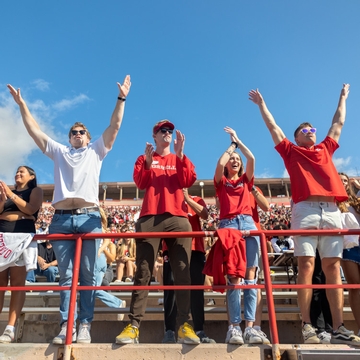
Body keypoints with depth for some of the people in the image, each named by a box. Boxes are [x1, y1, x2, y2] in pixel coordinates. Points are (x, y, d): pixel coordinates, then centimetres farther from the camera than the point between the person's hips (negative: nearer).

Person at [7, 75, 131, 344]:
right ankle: (65, 325, 5)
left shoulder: (96, 151, 17)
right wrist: (21, 104, 15)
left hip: (88, 218, -2)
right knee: (66, 274, 3)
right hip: (61, 219, 2)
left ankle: (85, 325, 2)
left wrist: (121, 99, 4)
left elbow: (114, 126, 9)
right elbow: (34, 130, 20)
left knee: (88, 274, -2)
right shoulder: (59, 151, 23)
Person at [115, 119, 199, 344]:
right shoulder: (144, 158, 21)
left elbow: (188, 181, 3)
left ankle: (184, 325, -6)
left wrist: (180, 154, -3)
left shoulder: (180, 160, 23)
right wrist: (148, 162, -11)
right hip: (150, 218, -1)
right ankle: (134, 325, -7)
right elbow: (140, 183, 3)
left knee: (182, 272, -7)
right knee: (143, 272, -6)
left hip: (177, 218, 1)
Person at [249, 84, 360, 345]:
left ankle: (339, 328, 1)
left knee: (333, 267, 0)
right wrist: (261, 104, 30)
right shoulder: (290, 151, 18)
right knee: (306, 266, -9)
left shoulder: (326, 149, 28)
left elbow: (338, 123, 41)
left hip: (332, 211, 4)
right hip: (306, 210, -3)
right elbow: (273, 127, 23)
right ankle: (307, 326, -7)